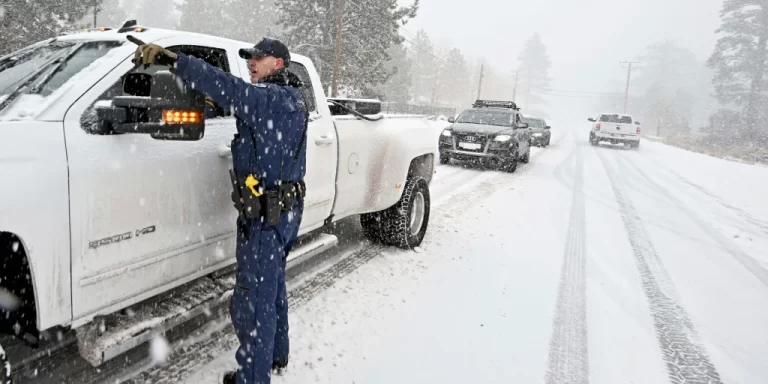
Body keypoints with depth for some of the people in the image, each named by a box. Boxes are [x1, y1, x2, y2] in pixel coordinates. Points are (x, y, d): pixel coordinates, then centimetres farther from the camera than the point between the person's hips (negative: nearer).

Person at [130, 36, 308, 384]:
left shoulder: (273, 98, -17)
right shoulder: (291, 100, 13)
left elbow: (228, 88, -28)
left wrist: (170, 59, -28)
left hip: (266, 215, -10)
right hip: (285, 209, 10)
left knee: (254, 298, 1)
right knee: (273, 287, 23)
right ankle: (276, 355, 40)